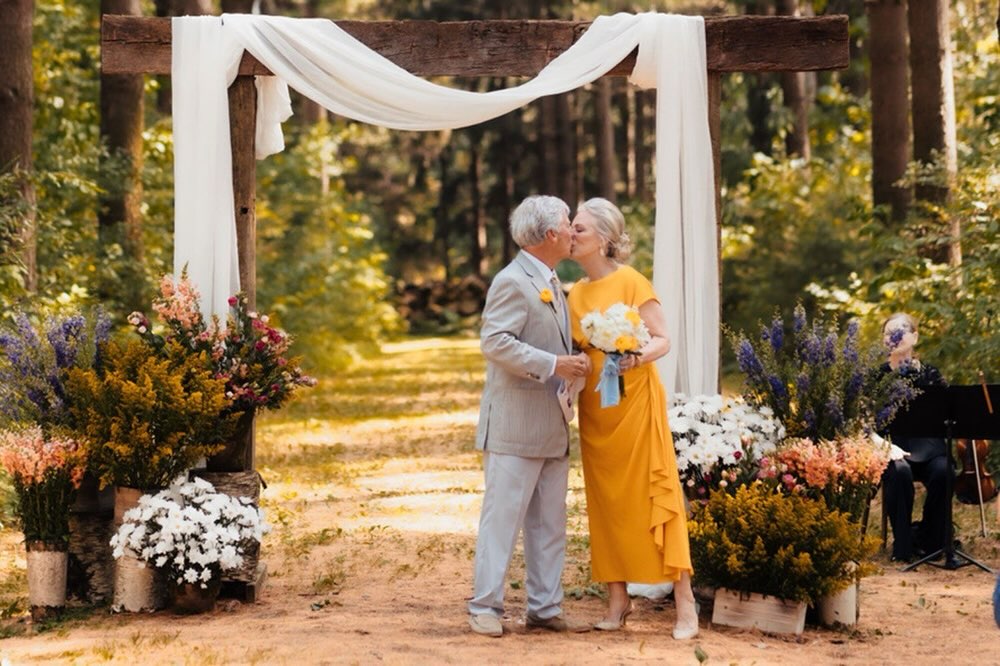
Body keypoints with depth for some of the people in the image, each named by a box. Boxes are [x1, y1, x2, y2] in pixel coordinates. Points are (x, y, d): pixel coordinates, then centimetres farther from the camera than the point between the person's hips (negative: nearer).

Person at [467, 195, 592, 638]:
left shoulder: (552, 284, 18)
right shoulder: (513, 282, -13)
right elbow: (495, 342, -22)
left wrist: (574, 362, 10)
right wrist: (553, 364, -23)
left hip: (552, 428, 9)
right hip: (515, 425, -9)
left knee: (550, 522, 11)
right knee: (502, 516, -5)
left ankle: (545, 609, 17)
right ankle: (485, 608, 1)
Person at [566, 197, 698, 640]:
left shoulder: (631, 282, -7)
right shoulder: (576, 293, 10)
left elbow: (662, 340, -11)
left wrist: (636, 357, -29)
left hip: (635, 402, -6)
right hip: (594, 409, 6)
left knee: (654, 495, -7)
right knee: (606, 500, 5)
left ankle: (684, 600, -5)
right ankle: (618, 598, 11)